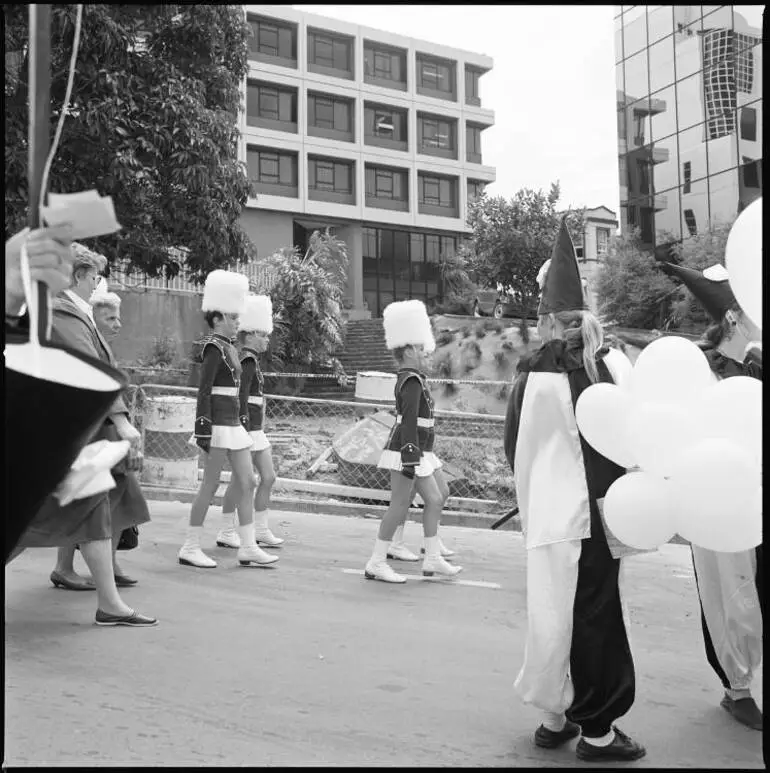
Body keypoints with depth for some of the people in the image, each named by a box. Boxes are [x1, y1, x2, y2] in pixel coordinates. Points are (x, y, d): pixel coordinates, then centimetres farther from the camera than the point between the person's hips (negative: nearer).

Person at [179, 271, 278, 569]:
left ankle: (248, 548, 12)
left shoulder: (229, 348, 16)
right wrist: (203, 429, -22)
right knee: (210, 485, -2)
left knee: (247, 483, 7)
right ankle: (190, 548, 9)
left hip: (233, 424, 9)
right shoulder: (214, 348, -11)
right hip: (219, 424, -9)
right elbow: (204, 391, -17)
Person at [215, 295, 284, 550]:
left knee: (268, 477, 10)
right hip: (246, 429, -10)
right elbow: (241, 398, -20)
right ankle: (227, 533, 10)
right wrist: (245, 430, -22)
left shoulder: (249, 360, 15)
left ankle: (261, 530, 18)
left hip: (256, 429, 10)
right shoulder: (248, 360, -14)